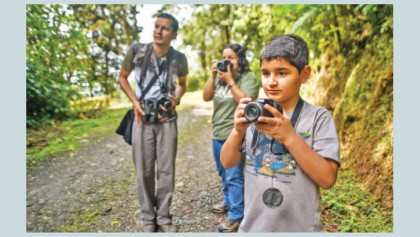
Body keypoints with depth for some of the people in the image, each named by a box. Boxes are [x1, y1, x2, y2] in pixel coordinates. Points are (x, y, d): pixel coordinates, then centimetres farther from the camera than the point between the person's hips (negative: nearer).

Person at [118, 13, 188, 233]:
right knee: (144, 171, 6)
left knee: (166, 170, 6)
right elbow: (122, 78, 7)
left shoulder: (179, 58, -4)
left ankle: (163, 216, 25)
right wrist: (135, 101, -6)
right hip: (143, 119, 0)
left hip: (167, 120, 1)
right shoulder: (137, 51, -7)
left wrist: (176, 99, -7)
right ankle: (148, 218, 24)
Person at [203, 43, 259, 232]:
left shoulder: (248, 78, -8)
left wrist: (230, 80, -21)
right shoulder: (220, 77, 7)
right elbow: (206, 97, 2)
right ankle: (228, 201, 40)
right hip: (218, 134, 7)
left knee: (234, 176, -4)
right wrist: (213, 76, -9)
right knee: (224, 173, 20)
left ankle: (235, 215, 8)